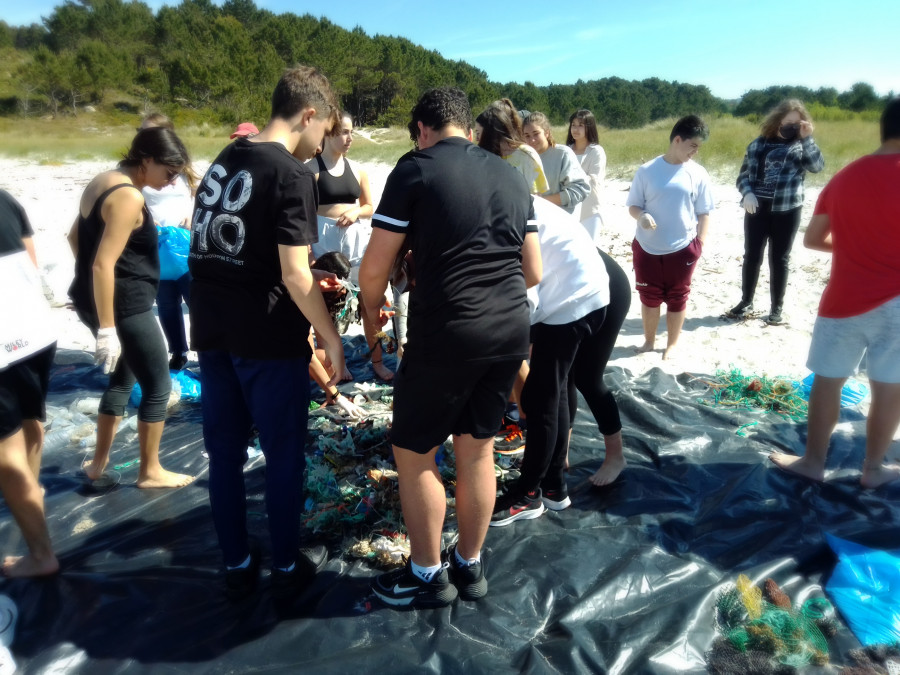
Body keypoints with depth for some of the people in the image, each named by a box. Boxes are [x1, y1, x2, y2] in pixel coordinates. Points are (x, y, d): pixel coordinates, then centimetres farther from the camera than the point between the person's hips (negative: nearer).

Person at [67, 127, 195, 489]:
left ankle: (99, 462, 32)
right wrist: (107, 330, -23)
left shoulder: (102, 182, 10)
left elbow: (75, 236, 22)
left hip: (93, 300, 10)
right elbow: (103, 264, -25)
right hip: (125, 306, -10)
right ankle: (150, 472, 17)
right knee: (157, 386, 4)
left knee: (123, 376, 23)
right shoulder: (129, 197, -20)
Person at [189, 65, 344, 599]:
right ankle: (288, 566, 24)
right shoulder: (293, 173, -13)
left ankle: (238, 565, 28)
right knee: (284, 455, 9)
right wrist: (330, 335, -9)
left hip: (213, 331, 7)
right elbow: (295, 276, -19)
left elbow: (208, 245, 15)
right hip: (269, 338, -7)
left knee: (224, 451, 14)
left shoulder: (224, 160, 11)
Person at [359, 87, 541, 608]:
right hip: (512, 330, 7)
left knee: (414, 452, 12)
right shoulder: (511, 176, 13)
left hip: (447, 334, -6)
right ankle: (470, 566, 34)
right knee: (477, 448, 19)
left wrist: (372, 312, 13)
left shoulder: (416, 169, -4)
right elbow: (533, 271, 14)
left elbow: (375, 269, -6)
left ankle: (428, 576, 26)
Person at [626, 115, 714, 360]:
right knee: (649, 297, 13)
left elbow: (703, 213, 3)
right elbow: (633, 205, 0)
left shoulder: (698, 173, -3)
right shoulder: (647, 170, -6)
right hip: (647, 248, 0)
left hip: (682, 249, 0)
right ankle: (649, 340, 32)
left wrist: (699, 244, -1)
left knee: (677, 299, 11)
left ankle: (672, 344, 29)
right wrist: (641, 216, -21)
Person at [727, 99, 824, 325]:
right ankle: (746, 301, 22)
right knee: (751, 256, 7)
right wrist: (747, 193, -10)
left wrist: (807, 138, -20)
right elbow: (743, 175, 9)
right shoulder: (759, 144, 8)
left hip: (787, 211, -2)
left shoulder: (801, 146, 2)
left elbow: (817, 166, -14)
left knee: (779, 259, 6)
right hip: (757, 209, 2)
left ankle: (777, 307, 17)